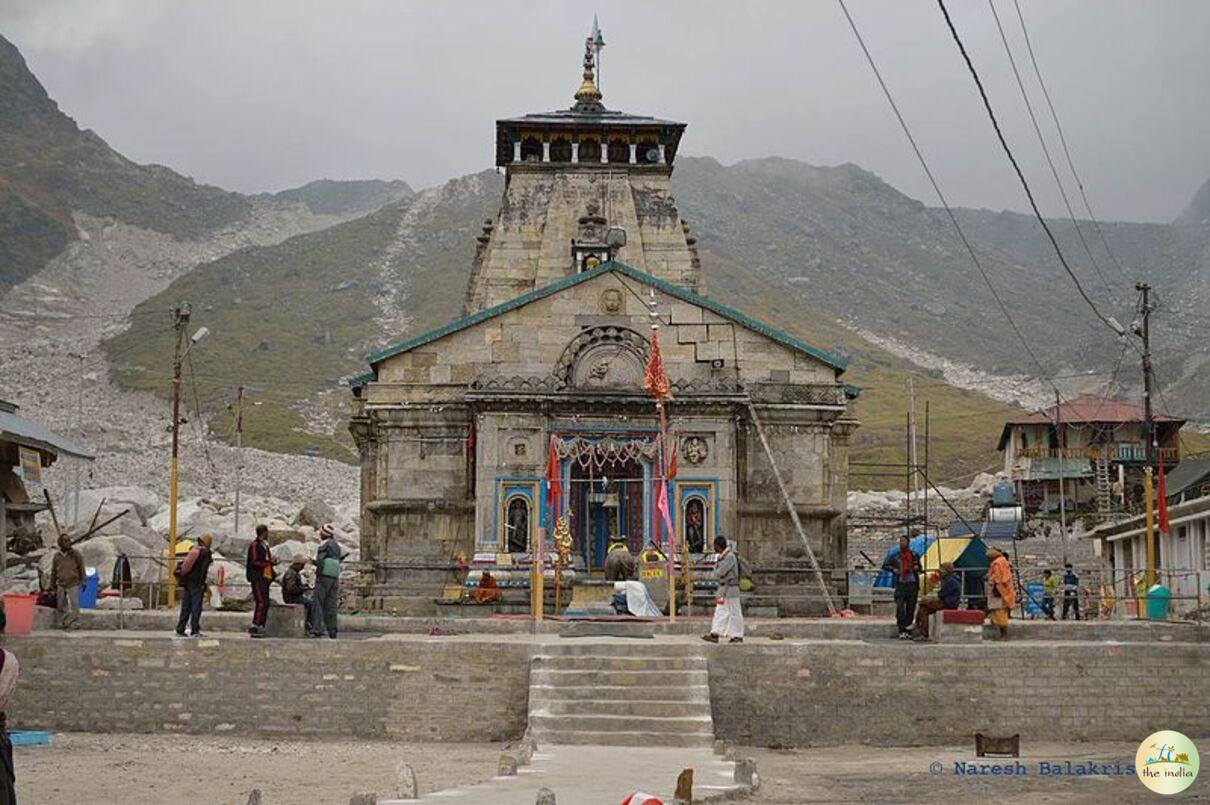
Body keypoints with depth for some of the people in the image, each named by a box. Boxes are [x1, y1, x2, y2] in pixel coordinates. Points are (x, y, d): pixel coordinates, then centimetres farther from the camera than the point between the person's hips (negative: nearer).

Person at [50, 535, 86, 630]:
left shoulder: (75, 554, -3)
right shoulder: (57, 556, 5)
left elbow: (81, 568, 2)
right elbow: (53, 572, 14)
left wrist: (83, 581, -1)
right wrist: (52, 585, 15)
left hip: (73, 584, -3)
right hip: (61, 585, 3)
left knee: (74, 604, -7)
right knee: (61, 605, 7)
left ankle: (75, 623, 0)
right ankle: (62, 623, 17)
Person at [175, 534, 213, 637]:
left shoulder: (192, 550, 13)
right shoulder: (206, 552, -6)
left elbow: (184, 564, 15)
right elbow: (203, 569, -14)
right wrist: (202, 583, -13)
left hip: (186, 581, 7)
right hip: (196, 583, -7)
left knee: (186, 606, 10)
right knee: (196, 607, -4)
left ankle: (180, 629, 8)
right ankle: (195, 630, -6)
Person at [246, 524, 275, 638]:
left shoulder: (264, 545, 20)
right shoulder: (255, 545, -8)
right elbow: (254, 562, -14)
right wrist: (268, 562, -13)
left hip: (265, 577, 9)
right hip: (258, 578, -9)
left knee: (265, 603, 7)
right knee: (261, 602, -15)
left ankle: (260, 627, 11)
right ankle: (254, 627, -15)